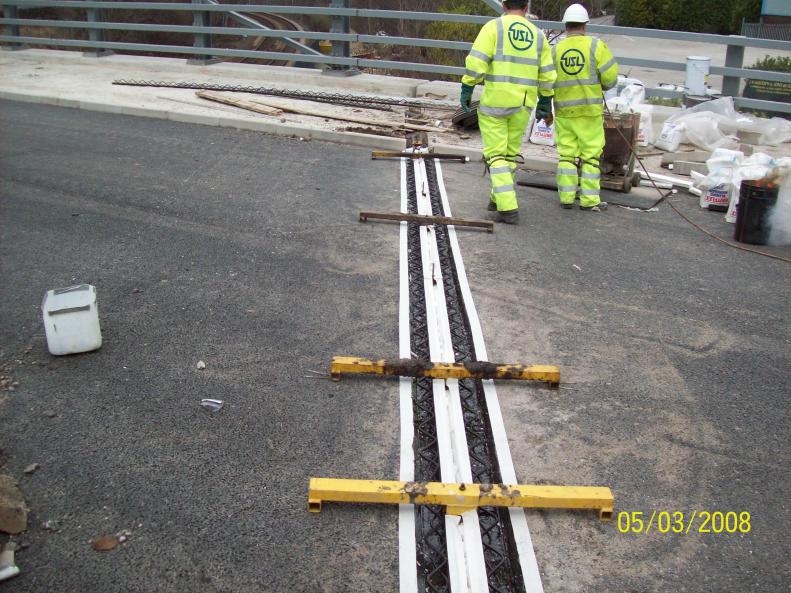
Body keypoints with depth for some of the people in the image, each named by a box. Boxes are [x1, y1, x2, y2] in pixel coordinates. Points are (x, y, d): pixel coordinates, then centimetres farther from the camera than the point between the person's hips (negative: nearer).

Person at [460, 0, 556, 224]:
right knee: (510, 153, 18)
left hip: (494, 102, -4)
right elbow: (547, 75, 10)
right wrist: (545, 101, 21)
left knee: (496, 154, 0)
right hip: (523, 105, 4)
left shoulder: (494, 27, -4)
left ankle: (508, 208, -7)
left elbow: (476, 61, -14)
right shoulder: (537, 34, 8)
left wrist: (467, 89, -7)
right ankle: (499, 198, 28)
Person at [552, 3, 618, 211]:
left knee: (567, 154, 10)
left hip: (563, 110, 2)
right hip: (590, 110, -2)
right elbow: (610, 77, -9)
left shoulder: (555, 50, 0)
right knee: (591, 154, 5)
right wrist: (600, 86, 12)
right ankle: (589, 199, 6)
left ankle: (566, 196, 12)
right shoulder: (595, 45, -6)